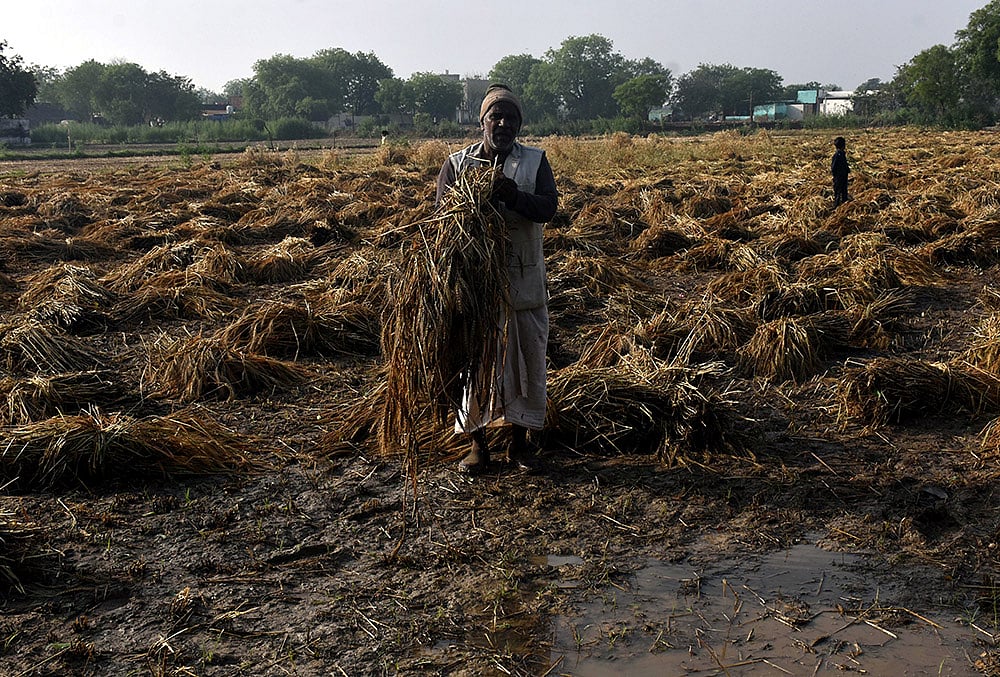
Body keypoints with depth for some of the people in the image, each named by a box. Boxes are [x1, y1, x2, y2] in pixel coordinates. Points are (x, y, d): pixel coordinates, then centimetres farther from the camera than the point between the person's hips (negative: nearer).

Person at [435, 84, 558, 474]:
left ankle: (519, 443, 20)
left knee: (525, 358, 6)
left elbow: (548, 208, -11)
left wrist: (512, 194, -28)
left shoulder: (535, 161, 4)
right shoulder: (456, 164, 4)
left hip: (523, 279, 1)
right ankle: (477, 444, 17)